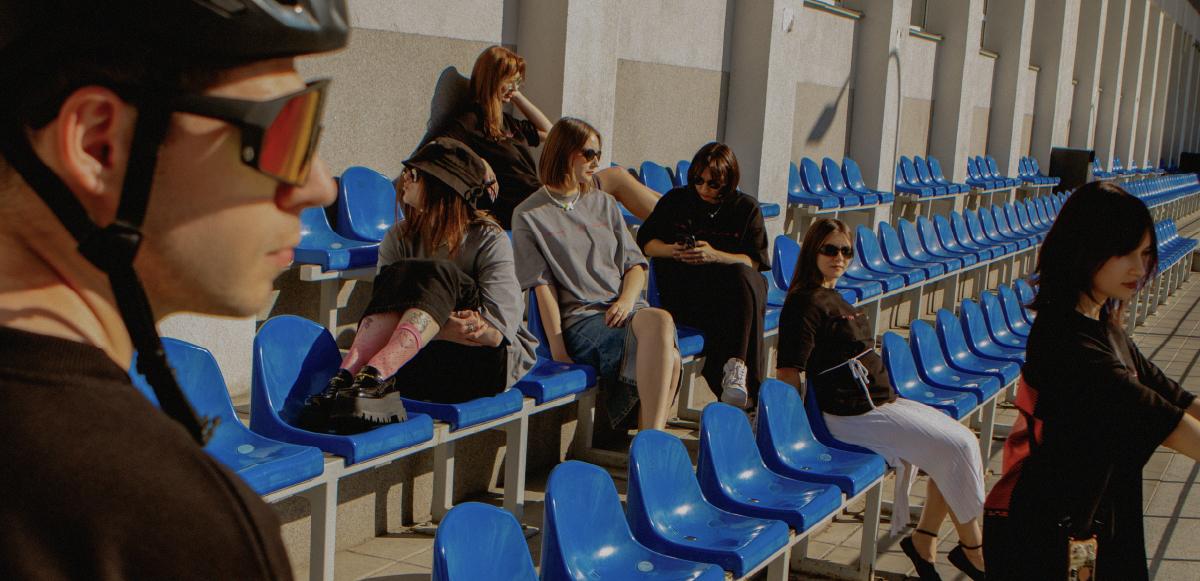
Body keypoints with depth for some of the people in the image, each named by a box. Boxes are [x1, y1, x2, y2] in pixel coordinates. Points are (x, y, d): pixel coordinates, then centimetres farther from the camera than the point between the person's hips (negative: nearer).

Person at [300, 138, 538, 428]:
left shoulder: (489, 239, -6)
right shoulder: (400, 236, 5)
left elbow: (500, 323, -17)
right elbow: (385, 303, -11)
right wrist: (442, 329, -30)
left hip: (492, 359, -3)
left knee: (436, 276, -28)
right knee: (399, 275, -24)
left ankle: (375, 377, -49)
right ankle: (348, 374, -44)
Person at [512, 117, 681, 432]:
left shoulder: (604, 204, 24)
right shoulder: (529, 215, 8)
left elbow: (635, 264, 19)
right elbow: (543, 286, -1)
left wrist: (628, 300, -4)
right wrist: (558, 351, -11)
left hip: (624, 310, 5)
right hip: (579, 319, -5)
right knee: (661, 322, -35)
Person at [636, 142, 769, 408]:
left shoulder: (746, 208, 9)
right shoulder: (676, 201, 12)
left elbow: (754, 261, 1)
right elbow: (645, 241, 16)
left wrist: (715, 256, -17)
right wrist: (671, 250, -6)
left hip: (733, 291, 1)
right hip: (684, 292, -1)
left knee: (742, 277, -37)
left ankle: (737, 367, -43)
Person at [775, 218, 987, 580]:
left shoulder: (833, 298, 15)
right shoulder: (807, 303, -16)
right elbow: (788, 373, -19)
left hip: (882, 401, 10)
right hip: (853, 415, -10)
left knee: (962, 440, 4)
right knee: (957, 448, -10)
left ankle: (924, 540, 9)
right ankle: (973, 551, 5)